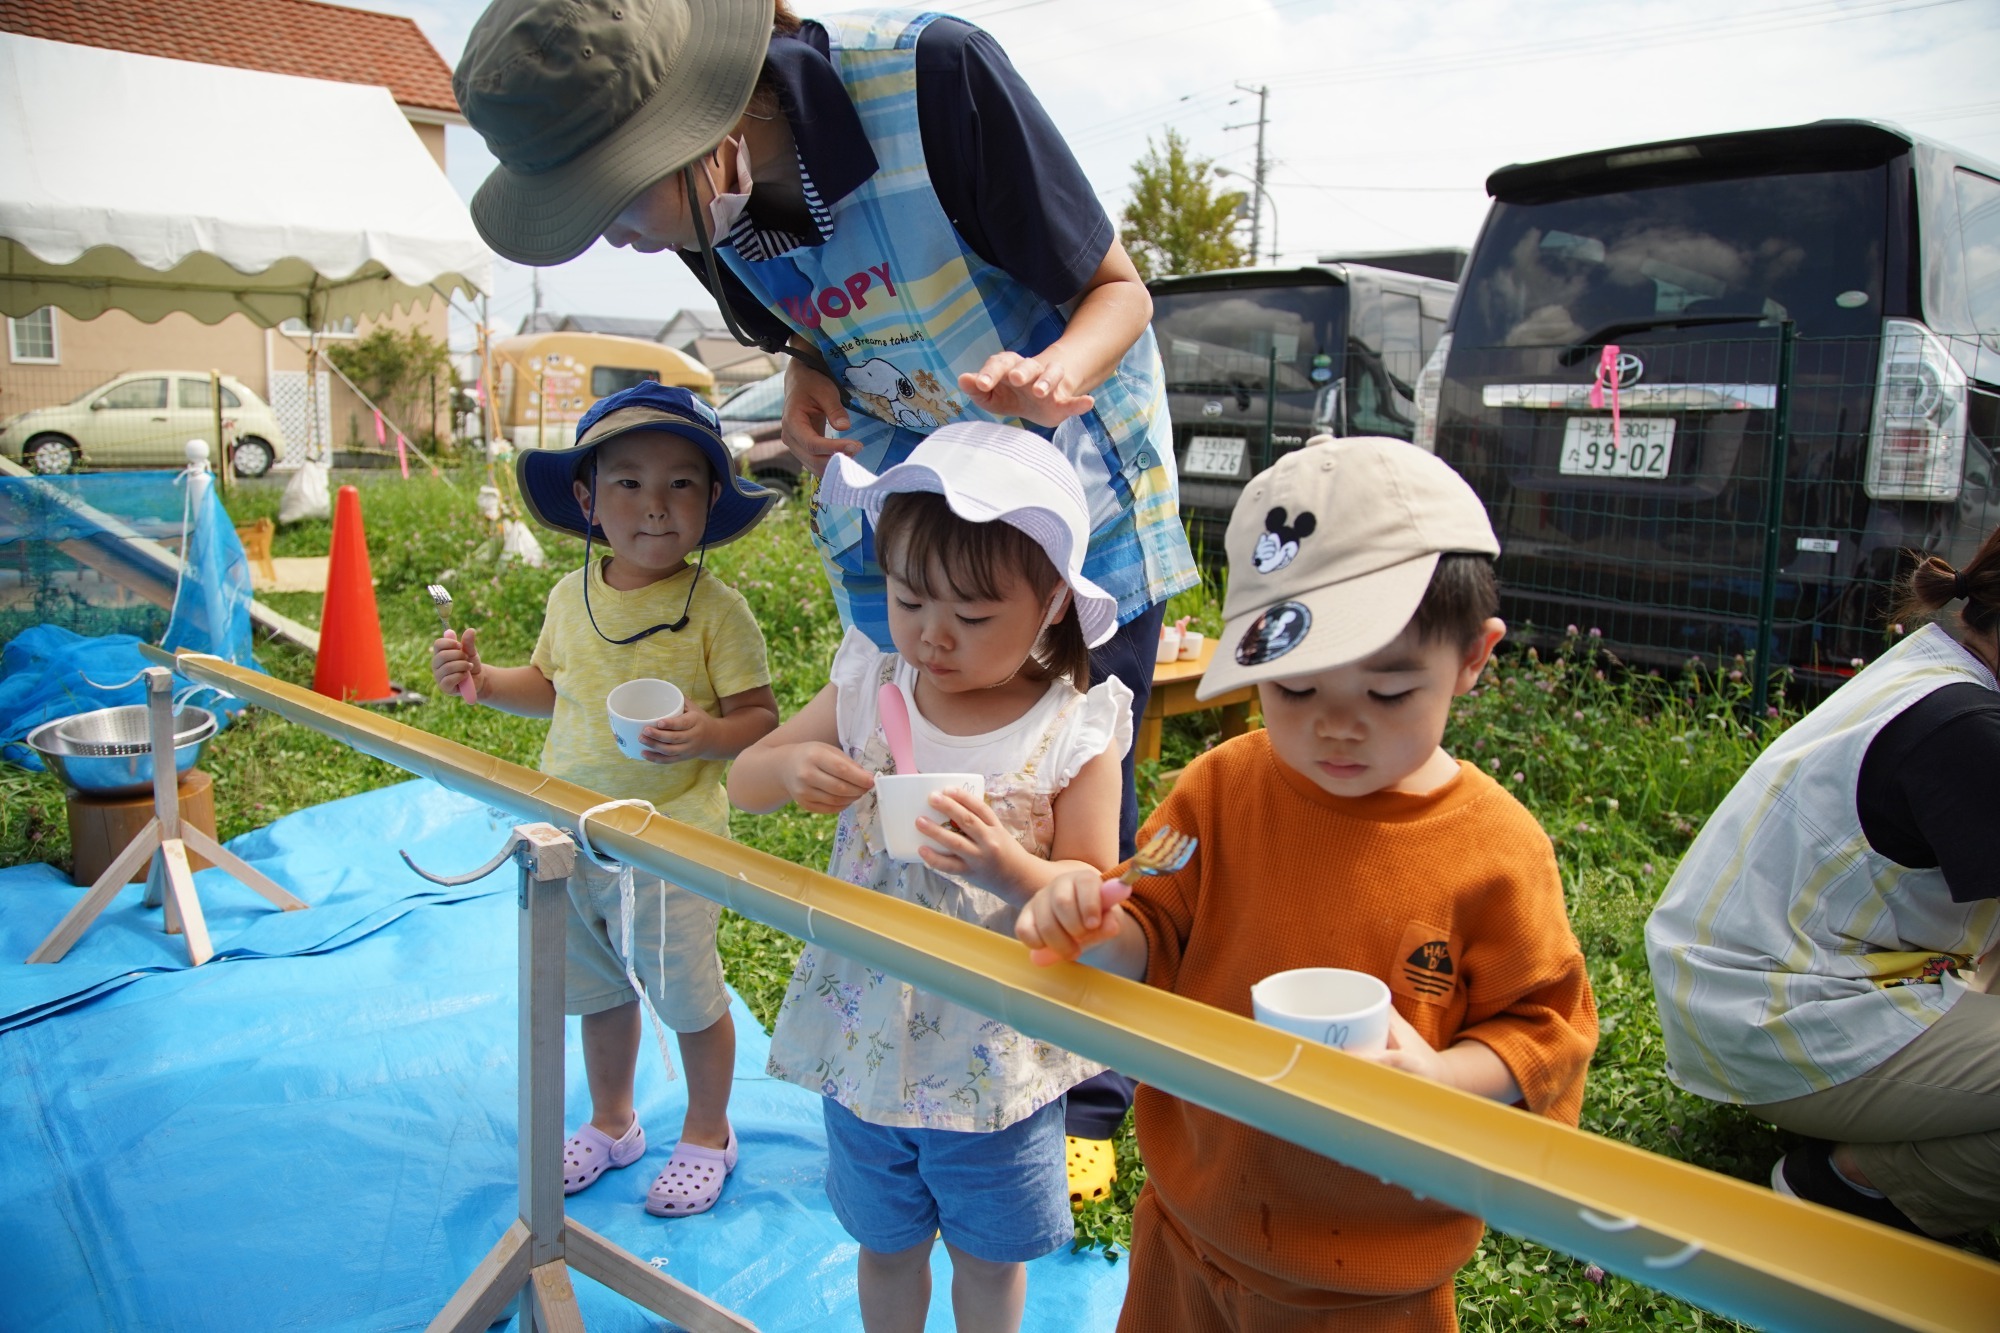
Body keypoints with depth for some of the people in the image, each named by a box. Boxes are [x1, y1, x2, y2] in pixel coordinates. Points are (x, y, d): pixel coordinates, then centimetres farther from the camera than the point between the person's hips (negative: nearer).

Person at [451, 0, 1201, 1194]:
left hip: (1078, 482, -4)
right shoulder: (711, 204, -11)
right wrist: (809, 380, -14)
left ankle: (1090, 1099, 24)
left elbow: (1116, 289, -20)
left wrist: (1053, 372, -42)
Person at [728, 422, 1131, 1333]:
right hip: (866, 1035, 3)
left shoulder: (1075, 731, -17)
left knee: (990, 1252, 22)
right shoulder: (867, 688, -8)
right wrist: (792, 765, -22)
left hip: (997, 1051, -2)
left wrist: (1009, 869, -34)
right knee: (884, 1240, 25)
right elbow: (742, 784, 1)